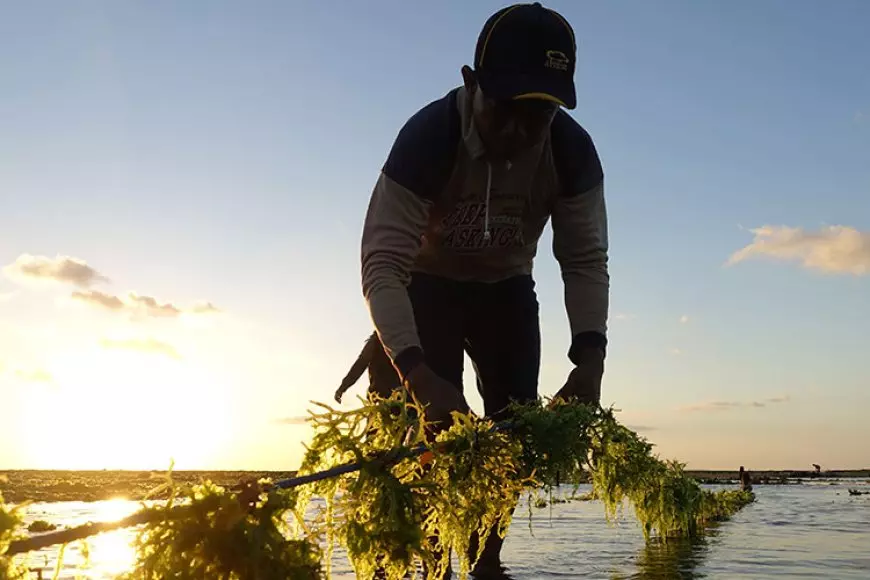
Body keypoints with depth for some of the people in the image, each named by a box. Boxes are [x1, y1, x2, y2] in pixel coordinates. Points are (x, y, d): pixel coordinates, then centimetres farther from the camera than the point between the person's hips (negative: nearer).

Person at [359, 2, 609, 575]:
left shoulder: (573, 151, -23)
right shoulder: (428, 137, -33)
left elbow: (586, 261, -17)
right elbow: (382, 262, -36)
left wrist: (590, 360, -31)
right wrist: (418, 373, -48)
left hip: (507, 289, 3)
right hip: (429, 285, -3)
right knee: (436, 423, -15)